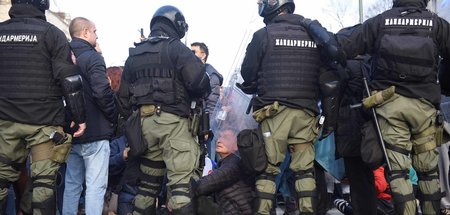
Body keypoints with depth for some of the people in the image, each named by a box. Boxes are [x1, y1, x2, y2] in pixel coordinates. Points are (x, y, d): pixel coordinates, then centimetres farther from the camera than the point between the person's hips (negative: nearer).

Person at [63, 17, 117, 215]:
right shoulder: (92, 57, -11)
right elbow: (102, 92, -22)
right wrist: (113, 118, -7)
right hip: (95, 132, -7)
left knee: (72, 185, 13)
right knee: (95, 186, -5)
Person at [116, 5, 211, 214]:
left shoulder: (134, 54, 18)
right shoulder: (176, 48, -2)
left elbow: (124, 97, 17)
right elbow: (199, 82, -13)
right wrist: (202, 93, 7)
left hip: (144, 121, 6)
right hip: (172, 121, -6)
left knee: (148, 181, 15)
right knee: (181, 182, -8)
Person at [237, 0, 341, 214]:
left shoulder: (264, 35, -1)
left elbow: (248, 74, 5)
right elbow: (329, 82, 8)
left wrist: (254, 87, 27)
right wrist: (329, 117, 12)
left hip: (274, 112, -3)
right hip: (306, 113, 3)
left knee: (267, 167, 2)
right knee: (304, 169, 7)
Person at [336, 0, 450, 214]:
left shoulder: (380, 21, 4)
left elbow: (345, 46, 0)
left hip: (389, 103, 0)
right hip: (424, 104, 1)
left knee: (398, 167, 2)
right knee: (428, 168, 12)